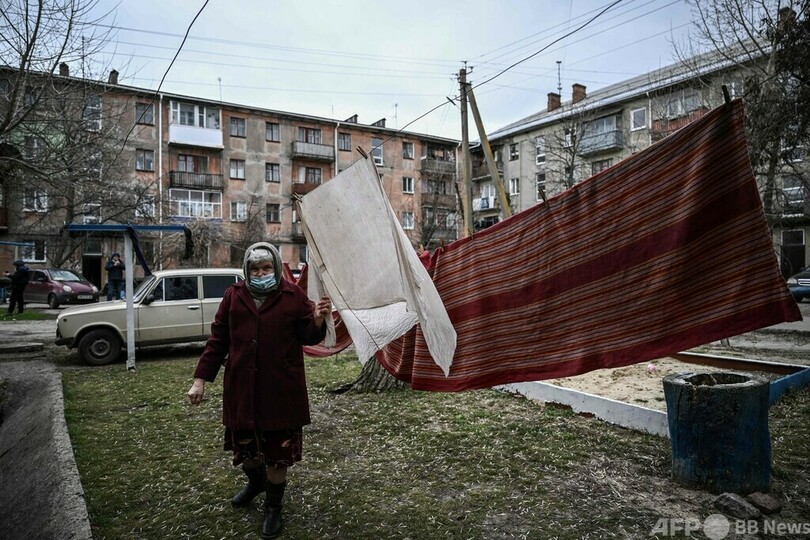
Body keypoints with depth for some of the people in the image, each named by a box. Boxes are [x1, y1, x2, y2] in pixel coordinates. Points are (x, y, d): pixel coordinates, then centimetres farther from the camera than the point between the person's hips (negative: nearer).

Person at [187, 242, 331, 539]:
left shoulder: (294, 296, -5)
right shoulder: (233, 296, 2)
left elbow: (308, 338, -1)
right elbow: (217, 340, 5)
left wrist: (317, 321, -23)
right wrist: (200, 379, 2)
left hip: (281, 389, -3)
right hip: (241, 387, 3)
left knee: (278, 449, 7)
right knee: (243, 444, 18)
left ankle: (273, 509, 30)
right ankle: (256, 482, 52)